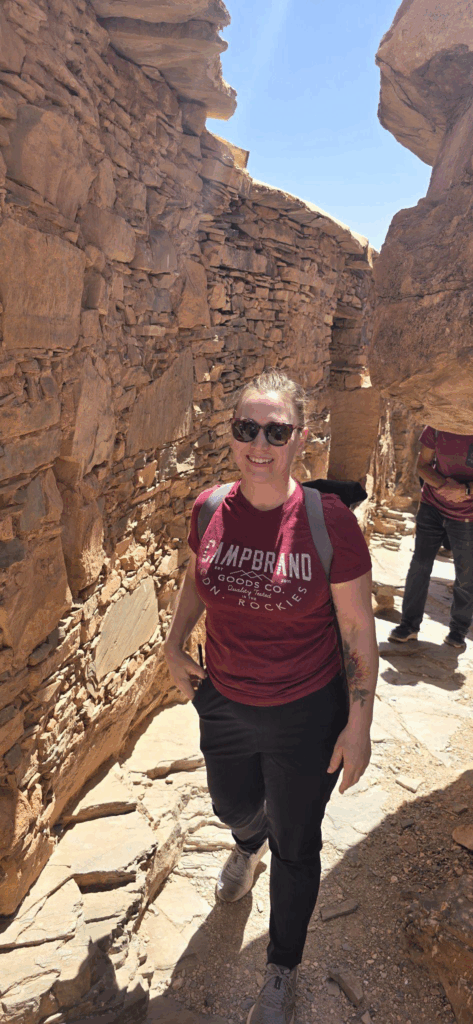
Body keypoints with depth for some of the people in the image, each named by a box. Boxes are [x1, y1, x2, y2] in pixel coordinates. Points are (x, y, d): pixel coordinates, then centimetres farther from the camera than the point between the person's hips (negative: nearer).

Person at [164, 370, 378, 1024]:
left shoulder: (330, 522, -23)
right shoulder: (209, 509, -11)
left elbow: (360, 632, -14)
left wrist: (359, 725, -11)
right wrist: (174, 648, 9)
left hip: (307, 715, -3)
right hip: (224, 703, 4)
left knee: (295, 848, 18)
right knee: (232, 805, 30)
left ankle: (283, 971, 49)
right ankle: (248, 847, 71)